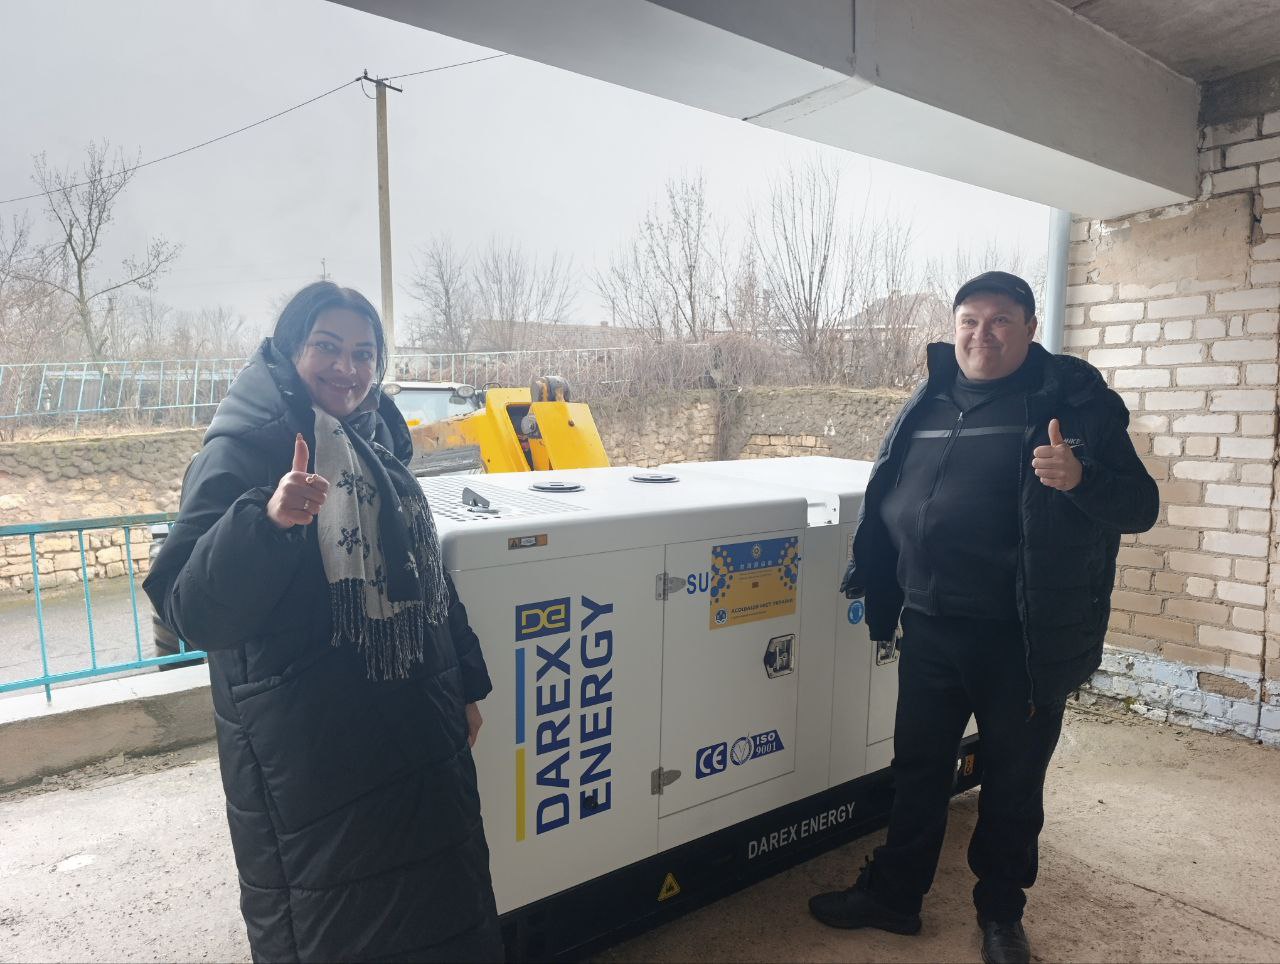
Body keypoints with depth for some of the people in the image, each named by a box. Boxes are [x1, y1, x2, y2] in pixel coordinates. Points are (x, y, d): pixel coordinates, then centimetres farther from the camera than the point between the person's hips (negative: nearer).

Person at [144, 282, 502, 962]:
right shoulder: (243, 450, -12)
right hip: (312, 761, -7)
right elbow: (192, 613, -22)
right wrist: (267, 520, -38)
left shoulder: (376, 447, 9)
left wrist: (465, 685, 16)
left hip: (418, 740, 7)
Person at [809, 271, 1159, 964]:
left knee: (1013, 782, 15)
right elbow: (888, 504, 18)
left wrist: (1081, 478, -31)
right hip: (930, 627, 4)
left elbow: (1140, 506, -11)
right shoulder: (928, 404, 8)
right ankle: (892, 894, 37)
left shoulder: (1075, 403, -6)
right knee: (917, 771, 17)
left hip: (1025, 640, -4)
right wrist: (870, 575, 21)